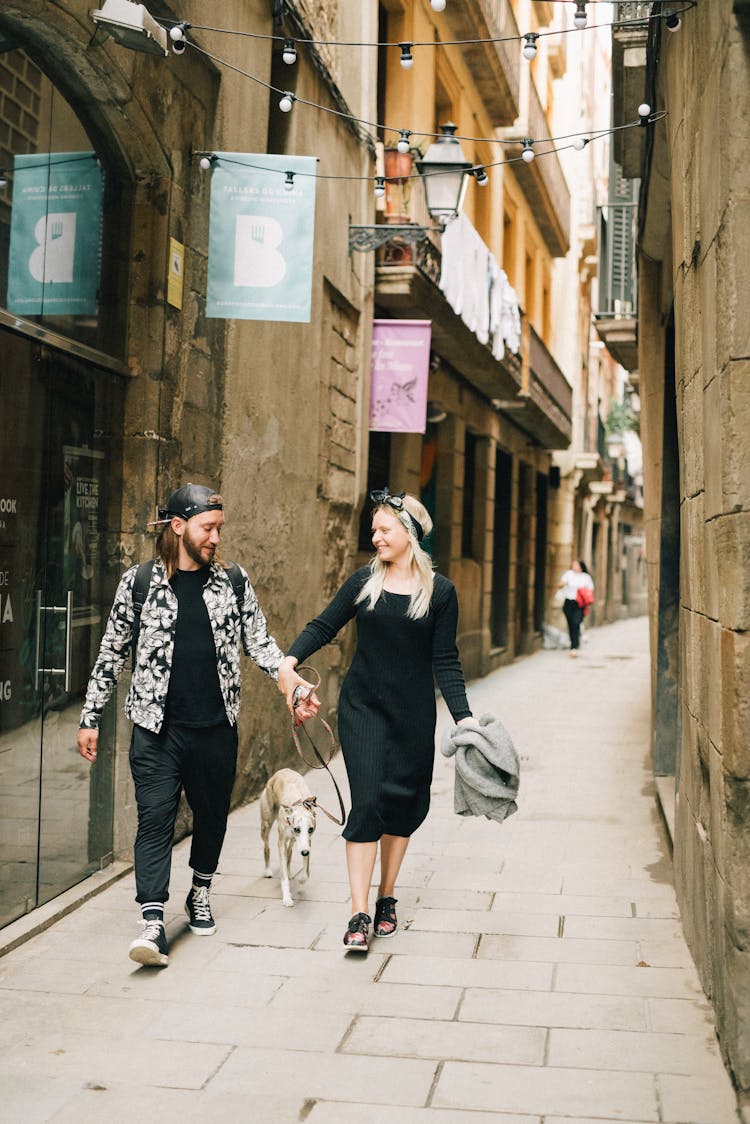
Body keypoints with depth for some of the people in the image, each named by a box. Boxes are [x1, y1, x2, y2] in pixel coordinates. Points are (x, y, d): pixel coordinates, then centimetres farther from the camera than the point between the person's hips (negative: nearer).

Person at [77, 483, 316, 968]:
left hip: (217, 727, 3)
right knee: (156, 818, -8)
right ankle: (153, 922, -9)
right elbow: (113, 653, 6)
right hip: (158, 727, -2)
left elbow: (261, 643, 8)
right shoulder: (139, 582, 0)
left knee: (213, 814, 14)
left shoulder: (234, 582, 5)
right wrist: (90, 718, 6)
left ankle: (201, 893, 36)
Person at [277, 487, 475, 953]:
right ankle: (359, 914, -6)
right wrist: (290, 660, -13)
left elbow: (445, 661, -1)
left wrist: (464, 715, -9)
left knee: (402, 802, 8)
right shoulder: (365, 581, 2)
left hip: (413, 714, 0)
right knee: (368, 801, -9)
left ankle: (386, 898, 27)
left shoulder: (439, 591, -3)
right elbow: (325, 625, 3)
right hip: (363, 706, 0)